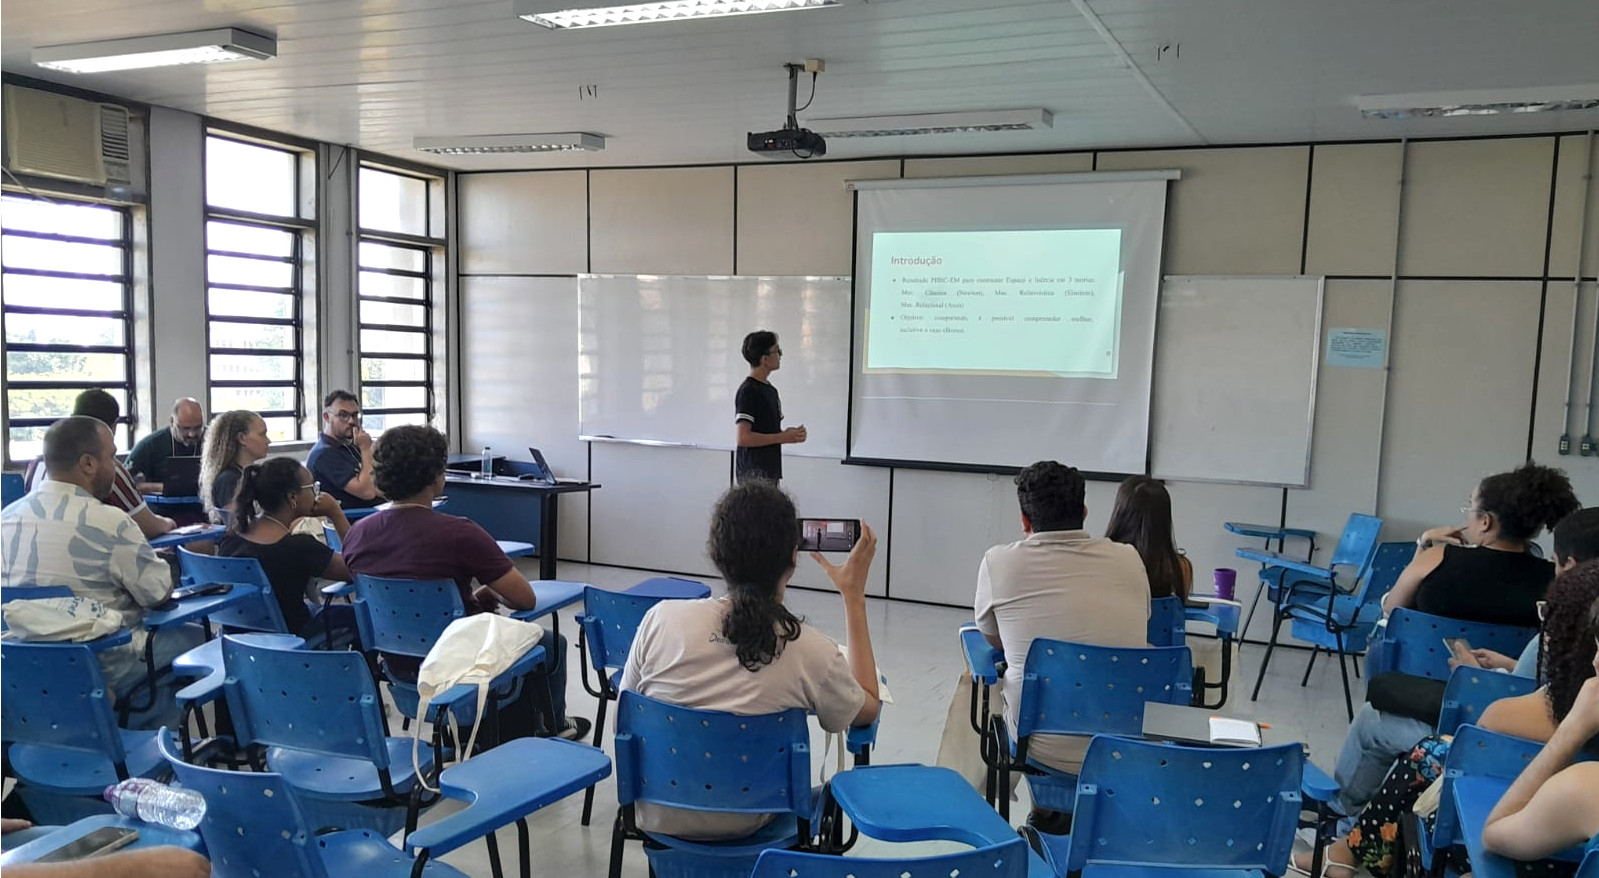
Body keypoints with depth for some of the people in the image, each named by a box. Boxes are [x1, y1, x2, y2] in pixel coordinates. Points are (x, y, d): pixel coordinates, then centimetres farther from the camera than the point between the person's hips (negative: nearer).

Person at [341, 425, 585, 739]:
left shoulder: (356, 534, -8)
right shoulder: (459, 534, -28)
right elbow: (526, 599, -20)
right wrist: (489, 593, 3)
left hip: (397, 664, 6)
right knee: (552, 642, 22)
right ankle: (552, 726, 45)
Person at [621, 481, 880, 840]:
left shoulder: (661, 619, -20)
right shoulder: (812, 652, -22)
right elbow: (867, 708, 1)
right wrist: (854, 595, -1)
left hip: (655, 815, 1)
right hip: (743, 825, -1)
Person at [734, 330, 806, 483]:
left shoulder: (770, 389, 13)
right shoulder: (748, 391, -15)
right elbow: (743, 438, -22)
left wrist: (789, 434, 2)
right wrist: (783, 437, -17)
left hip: (770, 469, 9)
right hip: (753, 472, -9)